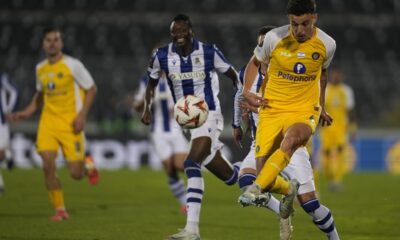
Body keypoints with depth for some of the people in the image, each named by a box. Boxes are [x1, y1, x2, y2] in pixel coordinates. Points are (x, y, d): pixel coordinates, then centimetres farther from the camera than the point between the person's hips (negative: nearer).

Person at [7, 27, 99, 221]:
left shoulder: (72, 65, -7)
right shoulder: (40, 69, 9)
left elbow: (91, 89, -1)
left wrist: (82, 115, -11)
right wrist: (27, 112, 11)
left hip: (70, 123, -4)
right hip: (48, 121, 4)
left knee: (76, 174, -7)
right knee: (48, 165, -13)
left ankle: (88, 166, 32)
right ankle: (60, 210, 1)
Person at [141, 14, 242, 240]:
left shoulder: (209, 52, -9)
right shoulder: (162, 57, -1)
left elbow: (233, 75, 5)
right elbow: (152, 84, 16)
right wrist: (147, 108, 0)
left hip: (209, 114, -5)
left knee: (192, 164, -24)